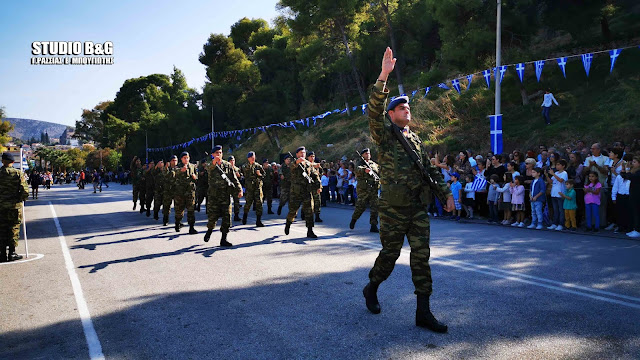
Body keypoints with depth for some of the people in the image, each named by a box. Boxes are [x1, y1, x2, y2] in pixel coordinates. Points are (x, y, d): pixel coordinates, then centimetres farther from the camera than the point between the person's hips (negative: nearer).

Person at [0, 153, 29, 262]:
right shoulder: (18, 173, -5)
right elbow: (25, 190, -10)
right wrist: (21, 199, 5)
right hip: (15, 206, -2)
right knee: (13, 229, 5)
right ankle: (12, 253, 5)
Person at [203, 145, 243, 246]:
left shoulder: (228, 165, 8)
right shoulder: (210, 165, 0)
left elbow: (234, 179, 7)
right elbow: (209, 168, -26)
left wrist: (239, 189, -6)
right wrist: (214, 162, -48)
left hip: (226, 195, 2)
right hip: (213, 195, -2)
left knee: (227, 217, -2)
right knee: (212, 216, 1)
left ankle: (223, 239, 5)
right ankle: (209, 230, 33)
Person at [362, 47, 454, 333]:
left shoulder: (416, 139, 18)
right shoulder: (384, 134, -1)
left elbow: (430, 169, 21)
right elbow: (374, 110, -19)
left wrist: (445, 193, 15)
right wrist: (384, 75, -26)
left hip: (419, 208, 5)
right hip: (393, 208, -5)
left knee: (421, 256, 2)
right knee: (390, 253, 4)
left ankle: (423, 312, 6)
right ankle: (371, 289, 32)